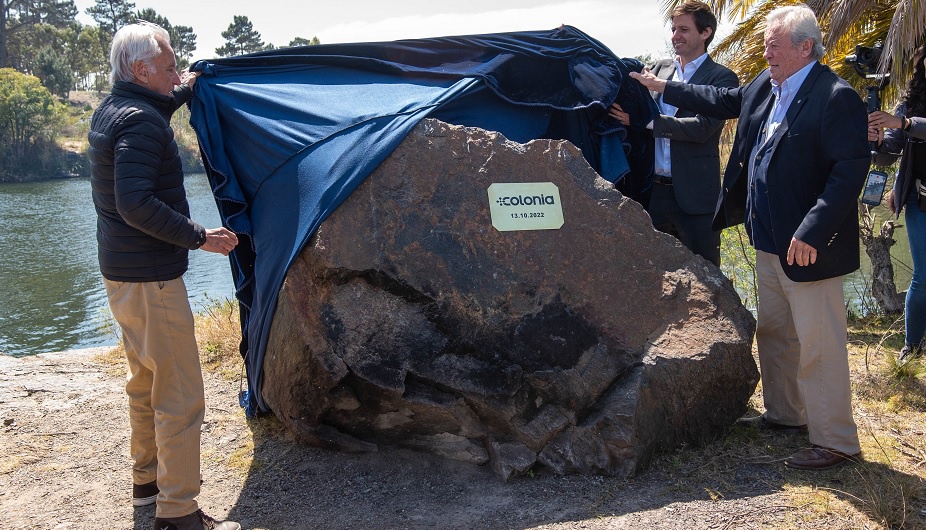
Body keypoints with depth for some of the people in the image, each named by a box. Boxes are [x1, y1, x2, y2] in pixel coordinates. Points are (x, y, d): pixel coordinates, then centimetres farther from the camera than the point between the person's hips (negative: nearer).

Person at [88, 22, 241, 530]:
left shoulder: (111, 111, 11)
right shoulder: (140, 121, -20)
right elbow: (136, 204, -29)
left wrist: (181, 95, 33)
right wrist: (199, 237, -22)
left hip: (121, 272, 11)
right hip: (151, 278, -11)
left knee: (146, 382, 23)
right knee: (180, 395, -4)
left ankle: (147, 478, 37)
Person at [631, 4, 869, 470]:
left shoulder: (835, 98, -17)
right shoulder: (765, 87, 9)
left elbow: (852, 168, -23)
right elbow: (723, 101, 27)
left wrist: (812, 231, -28)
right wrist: (665, 89, 32)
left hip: (809, 247, -9)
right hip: (769, 242, 10)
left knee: (819, 344, -3)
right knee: (773, 332, 20)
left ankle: (835, 441, 9)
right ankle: (786, 414, 37)